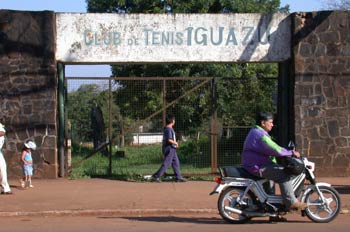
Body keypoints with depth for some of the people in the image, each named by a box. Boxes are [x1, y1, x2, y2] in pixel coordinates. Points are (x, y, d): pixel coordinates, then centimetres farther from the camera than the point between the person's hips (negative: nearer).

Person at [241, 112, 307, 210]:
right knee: (284, 175, -18)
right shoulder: (260, 135, -18)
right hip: (257, 167, -11)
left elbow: (270, 149, 25)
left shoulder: (255, 132, 18)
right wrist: (291, 153, -14)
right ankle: (291, 202, -17)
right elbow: (275, 149, -25)